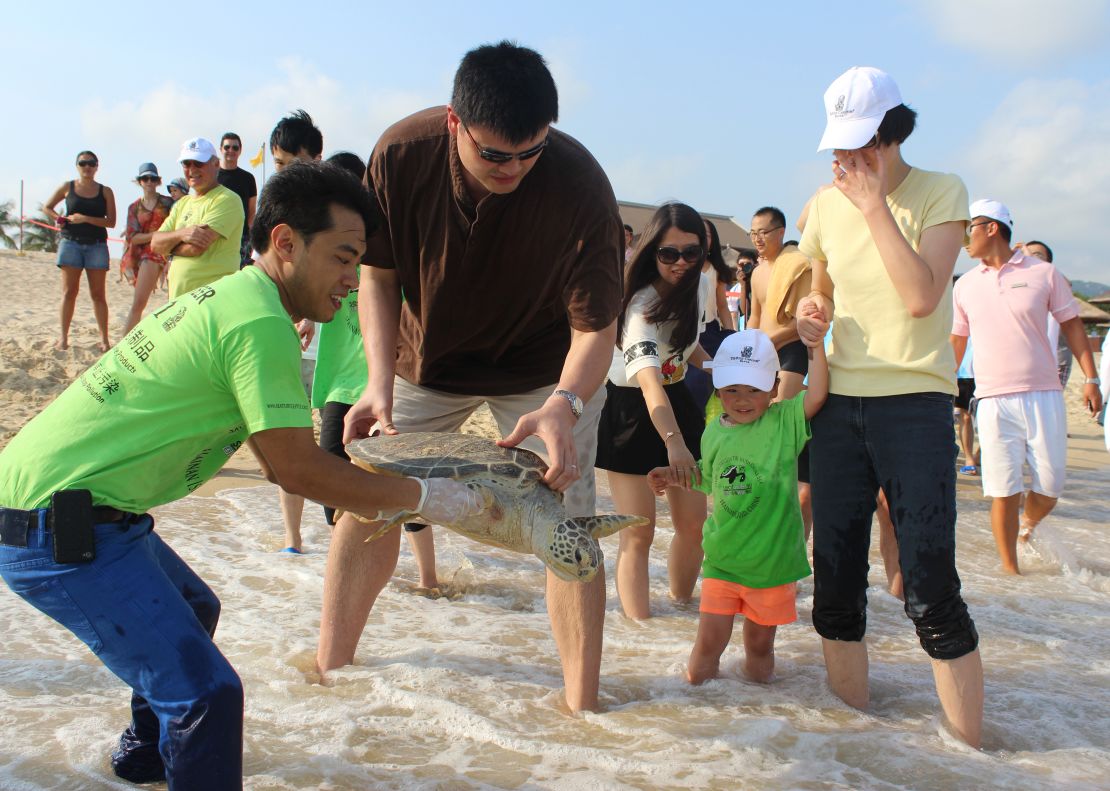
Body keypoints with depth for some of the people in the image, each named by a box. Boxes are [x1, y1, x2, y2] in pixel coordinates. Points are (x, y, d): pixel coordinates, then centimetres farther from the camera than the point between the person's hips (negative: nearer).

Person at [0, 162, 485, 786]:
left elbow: (278, 454, 18)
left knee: (192, 611, 30)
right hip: (60, 529, -11)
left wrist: (378, 494, 16)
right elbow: (298, 469, -17)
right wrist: (419, 497, -7)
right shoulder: (261, 323, -20)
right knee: (206, 694, -14)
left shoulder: (228, 297, 12)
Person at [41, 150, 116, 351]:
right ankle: (63, 337, 3)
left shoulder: (105, 191, 5)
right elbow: (46, 207, 18)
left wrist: (86, 219, -15)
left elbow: (111, 222, -4)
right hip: (71, 242, 0)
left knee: (98, 294, -1)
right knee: (69, 292, -1)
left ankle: (104, 339, 1)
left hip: (96, 245, 0)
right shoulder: (68, 187, 7)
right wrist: (60, 219, 0)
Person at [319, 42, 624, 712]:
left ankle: (583, 704, 2)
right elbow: (378, 276, -12)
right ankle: (330, 663, 22)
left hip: (548, 368, -2)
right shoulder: (403, 154, -24)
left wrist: (564, 404, -44)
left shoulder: (580, 186, -31)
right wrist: (380, 381, -24)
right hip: (428, 354, 3)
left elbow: (595, 325, -25)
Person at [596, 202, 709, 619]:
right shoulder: (641, 305, -27)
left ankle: (681, 601, 29)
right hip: (630, 410, -6)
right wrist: (673, 443, -56)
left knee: (693, 526, 7)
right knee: (638, 534, -7)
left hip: (679, 401, 7)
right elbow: (649, 381, -43)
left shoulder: (700, 286, -4)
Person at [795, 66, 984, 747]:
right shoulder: (827, 205, 10)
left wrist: (875, 205, -15)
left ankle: (970, 747, 4)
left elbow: (922, 297, -17)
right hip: (840, 404, 5)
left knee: (931, 589, -9)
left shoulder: (941, 193, -2)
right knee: (836, 583, 5)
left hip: (915, 402, -4)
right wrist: (811, 313, 2)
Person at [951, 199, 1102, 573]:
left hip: (1044, 395, -1)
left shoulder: (1043, 272, 3)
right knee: (1004, 492, -3)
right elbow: (956, 340, 17)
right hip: (994, 402, 1)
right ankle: (1010, 568, 9)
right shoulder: (965, 285, 9)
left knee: (1049, 488, 2)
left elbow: (1072, 325, 7)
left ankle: (1026, 528, 33)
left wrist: (1091, 377, 0)